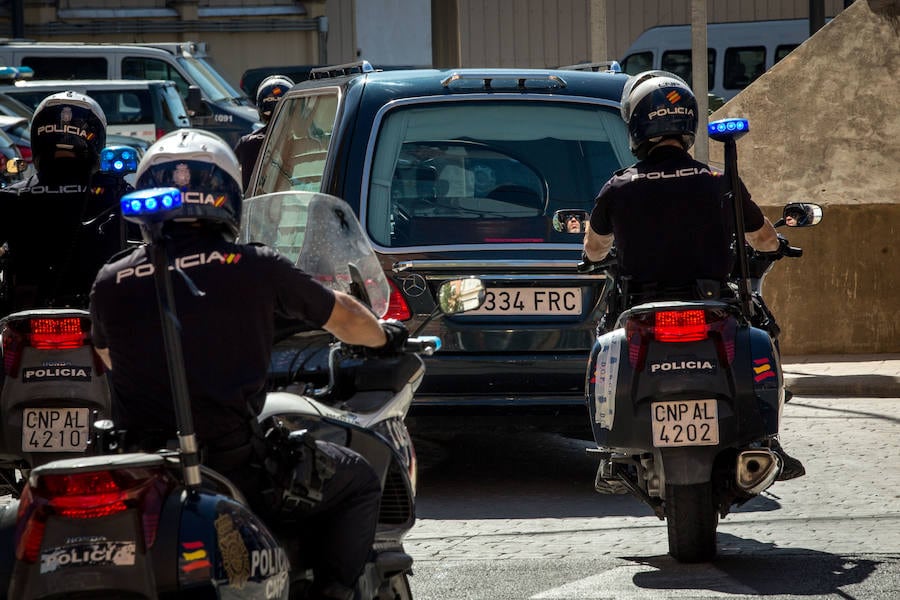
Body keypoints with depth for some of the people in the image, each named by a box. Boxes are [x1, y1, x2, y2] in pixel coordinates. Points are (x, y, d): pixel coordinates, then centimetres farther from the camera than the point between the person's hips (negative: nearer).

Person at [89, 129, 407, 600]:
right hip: (237, 469, -2)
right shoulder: (255, 269, -3)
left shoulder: (110, 284, 2)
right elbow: (341, 317, 14)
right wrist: (384, 335, 37)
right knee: (358, 482, 19)